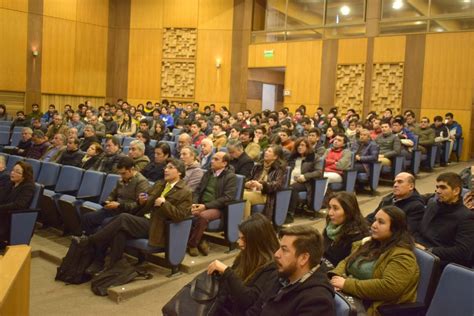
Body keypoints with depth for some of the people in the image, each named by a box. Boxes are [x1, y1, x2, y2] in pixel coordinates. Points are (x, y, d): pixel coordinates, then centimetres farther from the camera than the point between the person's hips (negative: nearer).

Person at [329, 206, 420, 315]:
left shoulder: (402, 257, -13)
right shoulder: (369, 243, 12)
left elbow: (388, 288, -26)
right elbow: (346, 262, 15)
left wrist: (347, 284, -22)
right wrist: (336, 276, -8)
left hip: (372, 308, -7)